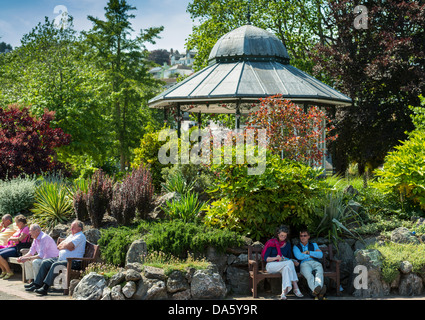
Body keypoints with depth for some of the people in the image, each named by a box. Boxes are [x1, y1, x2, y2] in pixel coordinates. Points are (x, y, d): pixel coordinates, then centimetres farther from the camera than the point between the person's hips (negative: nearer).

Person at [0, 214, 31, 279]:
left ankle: (9, 272, -10)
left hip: (18, 249, -10)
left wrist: (11, 238, -6)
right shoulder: (19, 229, 21)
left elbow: (20, 238, -19)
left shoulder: (26, 229, -8)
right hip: (12, 247, 10)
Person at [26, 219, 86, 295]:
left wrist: (63, 245, 2)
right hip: (61, 258, 10)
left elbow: (69, 246, -19)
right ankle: (37, 284, -6)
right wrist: (66, 246, -2)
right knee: (45, 262, -3)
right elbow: (59, 246, 18)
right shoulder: (71, 235, 24)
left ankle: (45, 288, -34)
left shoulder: (80, 236, -5)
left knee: (55, 265, -31)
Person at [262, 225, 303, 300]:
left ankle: (284, 292, -46)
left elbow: (289, 257, 21)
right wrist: (276, 258, -23)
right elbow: (265, 258, -5)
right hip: (271, 265, -4)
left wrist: (294, 261, -3)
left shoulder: (287, 244, 15)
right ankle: (296, 288, -39)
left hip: (285, 265, 4)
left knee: (286, 268, -36)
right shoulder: (271, 243, 0)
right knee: (289, 263, -32)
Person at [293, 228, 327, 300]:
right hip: (304, 264, -2)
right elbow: (299, 256, -1)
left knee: (319, 273, -37)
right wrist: (313, 254, 7)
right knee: (309, 275, -40)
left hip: (315, 263, 2)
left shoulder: (314, 245, 30)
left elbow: (320, 255, 11)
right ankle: (317, 290, -70)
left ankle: (316, 292, -67)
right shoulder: (296, 247, 22)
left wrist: (308, 252, 2)